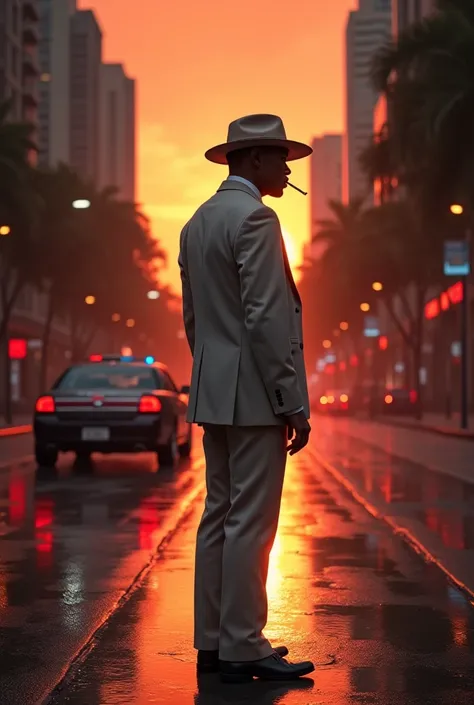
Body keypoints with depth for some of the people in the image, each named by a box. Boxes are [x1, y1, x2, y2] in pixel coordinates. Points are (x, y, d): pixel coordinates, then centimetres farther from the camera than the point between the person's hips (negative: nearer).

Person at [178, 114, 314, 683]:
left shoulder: (197, 222, 16)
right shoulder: (254, 218, -13)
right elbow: (266, 319, -19)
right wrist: (294, 402, -16)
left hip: (212, 394, 10)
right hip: (253, 394, -9)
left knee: (219, 517, 12)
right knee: (249, 523, -4)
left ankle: (212, 643, 18)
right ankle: (242, 649, 2)